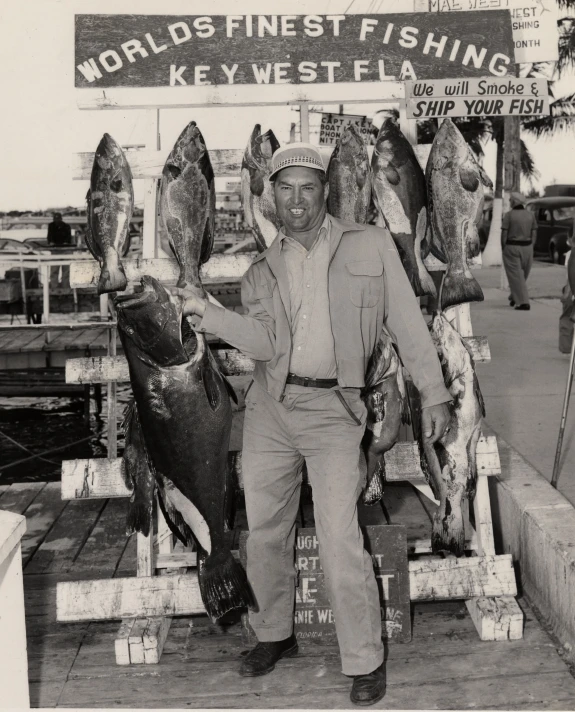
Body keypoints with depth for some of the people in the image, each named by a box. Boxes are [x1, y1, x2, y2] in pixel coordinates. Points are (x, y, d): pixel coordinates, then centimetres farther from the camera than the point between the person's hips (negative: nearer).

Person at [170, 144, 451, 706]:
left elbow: (408, 323, 3)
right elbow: (265, 343, -6)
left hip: (333, 407, -3)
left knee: (340, 541, -10)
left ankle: (365, 660, 9)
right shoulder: (262, 269, 9)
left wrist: (434, 394, 0)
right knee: (264, 532, 10)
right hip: (269, 406, 4)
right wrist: (206, 312, -21)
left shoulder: (370, 245, 3)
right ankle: (274, 634, 32)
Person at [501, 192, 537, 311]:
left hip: (511, 248, -4)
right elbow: (534, 233, 3)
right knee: (522, 274, 20)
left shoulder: (509, 215, -9)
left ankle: (523, 303, -10)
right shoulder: (530, 215, 3)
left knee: (516, 276, -2)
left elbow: (504, 233, -11)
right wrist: (529, 249, 9)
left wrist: (503, 250, -2)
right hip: (526, 248, 4)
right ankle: (514, 298, 32)